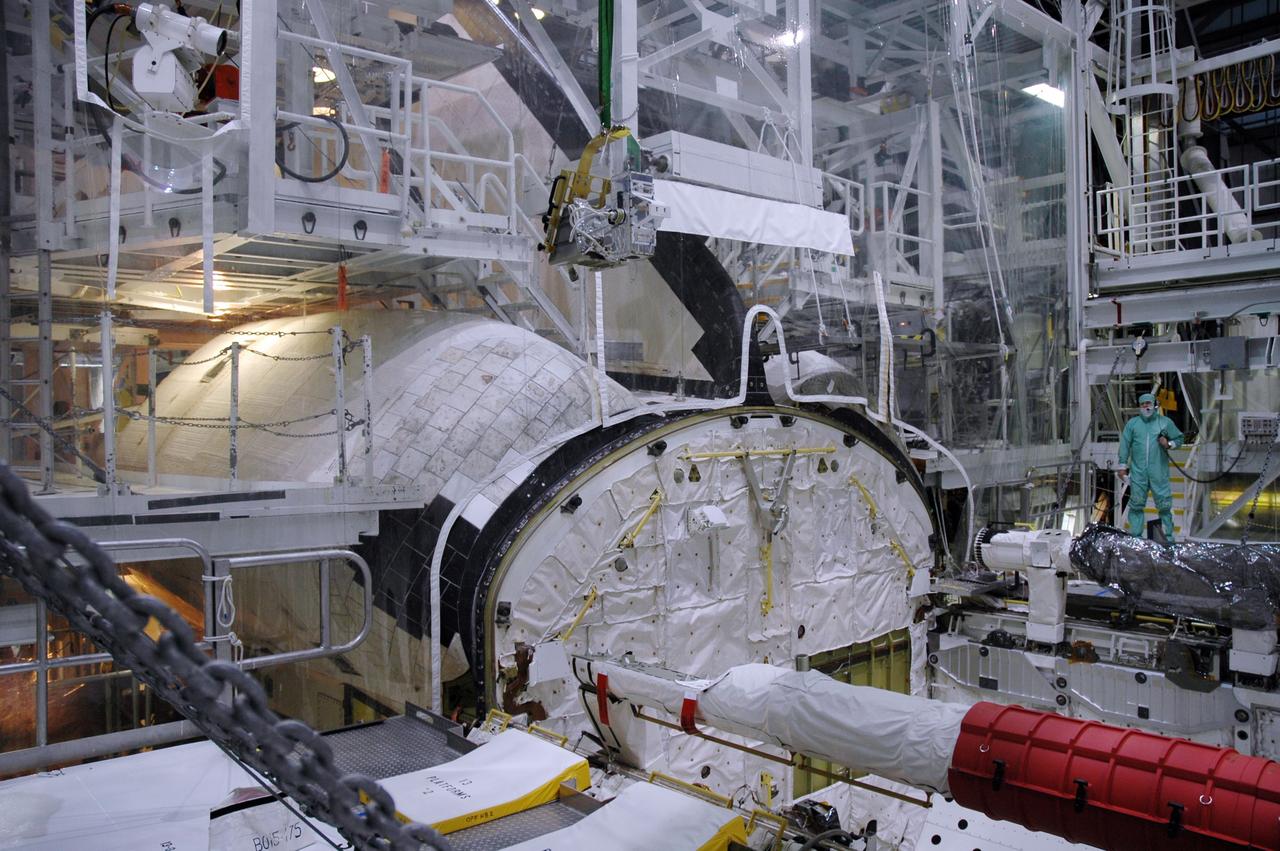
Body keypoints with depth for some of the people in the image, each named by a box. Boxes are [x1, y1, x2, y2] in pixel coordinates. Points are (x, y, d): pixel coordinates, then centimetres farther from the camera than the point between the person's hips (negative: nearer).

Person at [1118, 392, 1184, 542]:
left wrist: (1169, 444, -8)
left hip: (1159, 472, -1)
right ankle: (1135, 536, 9)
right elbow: (1125, 444, 7)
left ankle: (1168, 536, 8)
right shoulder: (1132, 423, 8)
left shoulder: (1165, 422, 7)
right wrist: (1123, 465, 3)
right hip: (1138, 472, 1)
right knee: (1136, 504, 3)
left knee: (1164, 504, 0)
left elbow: (1179, 438, 14)